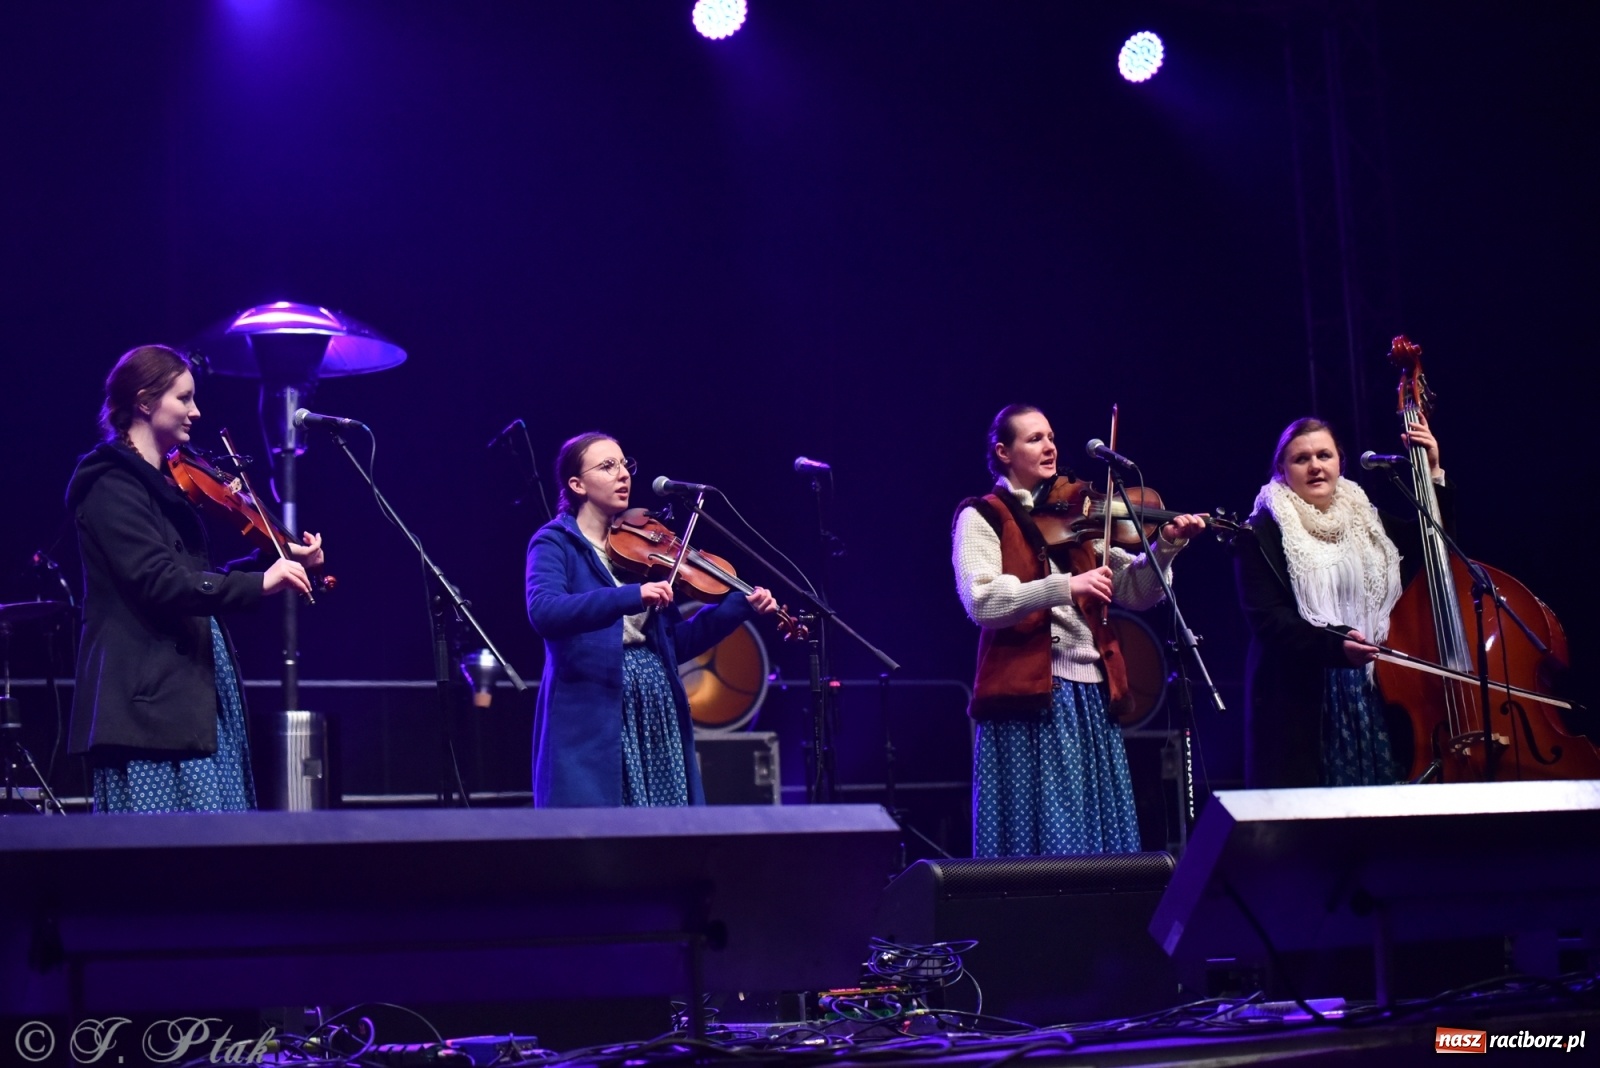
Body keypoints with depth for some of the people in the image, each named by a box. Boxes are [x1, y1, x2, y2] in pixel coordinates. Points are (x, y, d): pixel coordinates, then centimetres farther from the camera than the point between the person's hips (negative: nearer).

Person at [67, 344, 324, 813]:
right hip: (150, 699, -9)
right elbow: (158, 581, -22)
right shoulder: (112, 486, -10)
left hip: (197, 694, 9)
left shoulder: (165, 483, 17)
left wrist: (281, 560, 12)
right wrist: (259, 582, -27)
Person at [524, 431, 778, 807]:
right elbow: (543, 612, -23)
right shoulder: (555, 543, -2)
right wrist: (632, 596, -31)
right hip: (590, 716, -6)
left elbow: (677, 642, 15)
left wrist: (740, 605, 3)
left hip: (659, 712, 6)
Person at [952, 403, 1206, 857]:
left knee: (1104, 835, 6)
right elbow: (981, 601, -16)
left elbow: (1135, 592, 13)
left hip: (1092, 694, 6)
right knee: (1040, 836, -6)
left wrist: (1166, 546, -5)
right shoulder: (983, 517, 0)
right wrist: (1066, 586, -25)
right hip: (1029, 699, -6)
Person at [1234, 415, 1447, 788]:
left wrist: (1433, 475, 9)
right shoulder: (1263, 535, 0)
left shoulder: (1367, 520, 18)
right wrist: (1335, 644, -25)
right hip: (1301, 704, -5)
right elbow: (1266, 619, -11)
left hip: (1377, 695, 5)